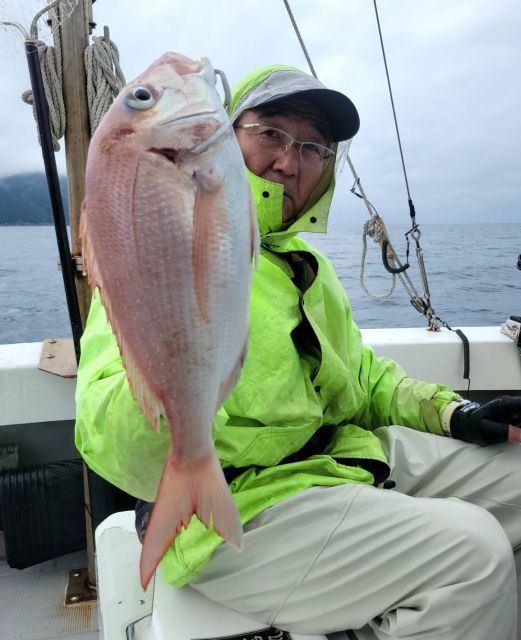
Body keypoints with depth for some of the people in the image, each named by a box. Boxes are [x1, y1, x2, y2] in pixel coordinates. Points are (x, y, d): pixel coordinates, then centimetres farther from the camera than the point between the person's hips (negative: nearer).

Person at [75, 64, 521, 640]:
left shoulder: (307, 264, 17)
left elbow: (362, 375, 23)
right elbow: (116, 452, -22)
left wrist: (453, 414, 9)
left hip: (348, 457, 9)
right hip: (237, 508, -8)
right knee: (469, 551, -22)